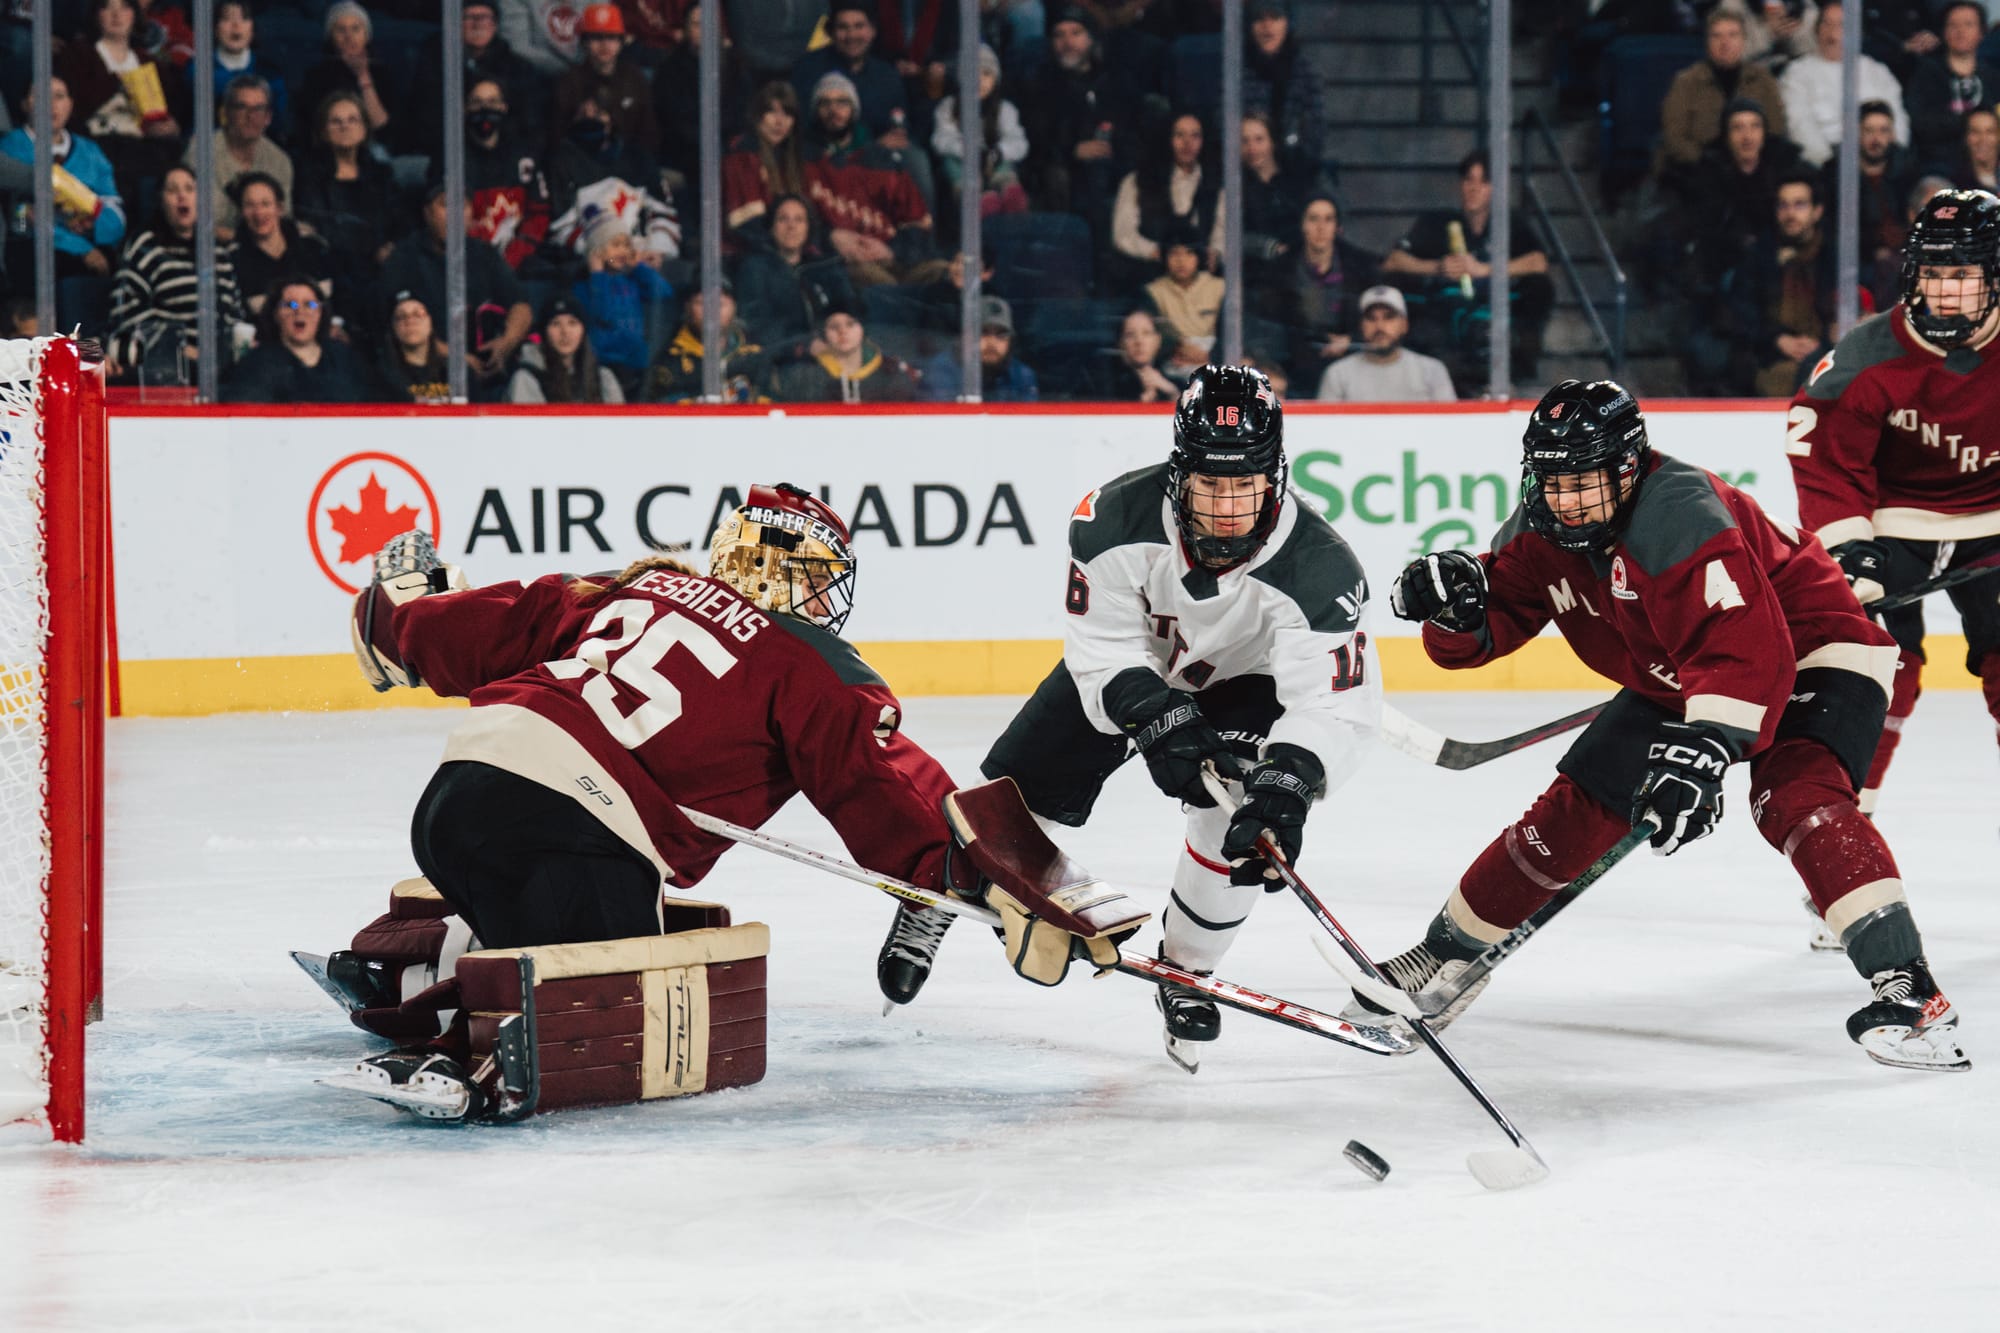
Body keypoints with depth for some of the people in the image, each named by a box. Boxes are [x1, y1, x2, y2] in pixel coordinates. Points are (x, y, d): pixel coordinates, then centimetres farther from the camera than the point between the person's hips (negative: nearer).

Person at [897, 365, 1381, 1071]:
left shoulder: (1319, 568, -37)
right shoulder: (1119, 518, -34)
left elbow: (1336, 702, -40)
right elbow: (1101, 645, -26)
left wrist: (1287, 782, -56)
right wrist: (1156, 720, -41)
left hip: (1241, 682, -1)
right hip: (1126, 666, 1)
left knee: (1241, 824, -22)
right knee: (1023, 789, 1)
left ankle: (1186, 972, 6)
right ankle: (929, 902, 32)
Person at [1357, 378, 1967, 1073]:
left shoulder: (1682, 517, -35)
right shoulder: (1541, 531, -11)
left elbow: (1748, 654, -42)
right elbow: (1488, 628, -3)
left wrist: (1704, 752, -51)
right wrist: (1455, 604, -26)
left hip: (1808, 656, -7)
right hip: (1675, 680, 8)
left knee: (1795, 799, -32)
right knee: (1579, 808, 3)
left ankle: (1906, 987, -36)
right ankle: (1448, 953, 18)